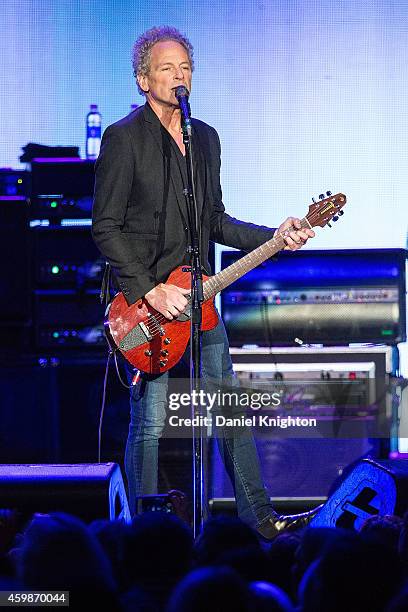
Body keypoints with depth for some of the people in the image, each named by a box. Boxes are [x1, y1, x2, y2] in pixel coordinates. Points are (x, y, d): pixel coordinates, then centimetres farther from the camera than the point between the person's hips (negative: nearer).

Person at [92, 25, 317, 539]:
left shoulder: (205, 137, 14)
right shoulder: (124, 137, -8)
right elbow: (105, 227, -11)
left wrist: (273, 237, 5)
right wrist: (150, 290, -17)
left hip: (197, 299, 7)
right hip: (145, 303, -7)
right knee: (151, 422, -5)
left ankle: (259, 517, 18)